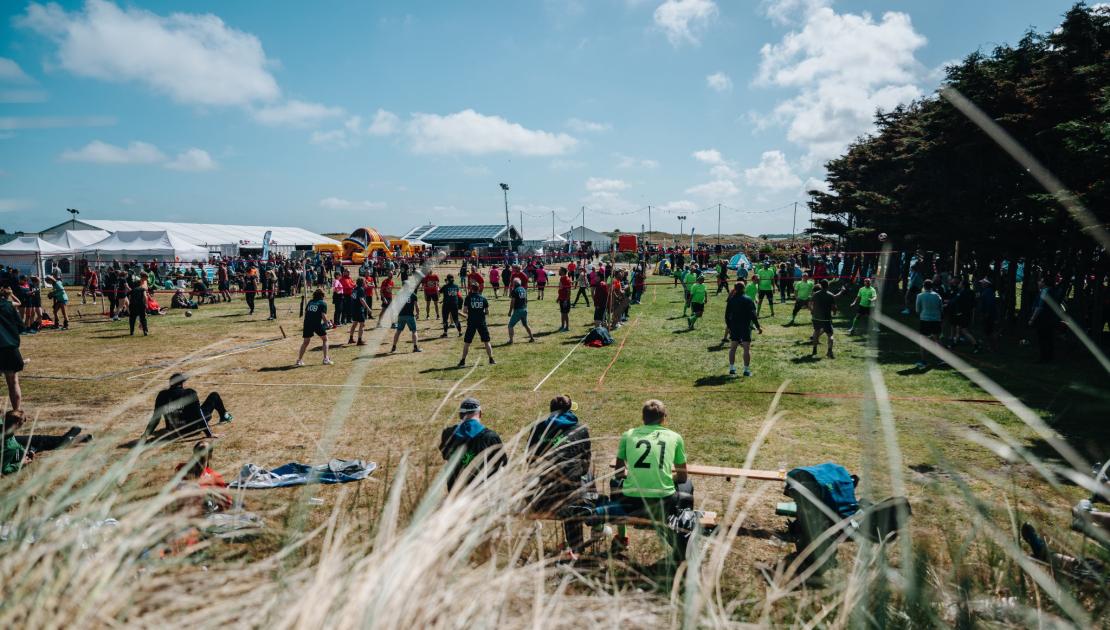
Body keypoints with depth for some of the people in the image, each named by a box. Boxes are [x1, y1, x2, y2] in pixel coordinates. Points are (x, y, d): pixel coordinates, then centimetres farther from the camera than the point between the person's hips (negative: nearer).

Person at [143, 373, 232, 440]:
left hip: (173, 432, 5)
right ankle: (223, 417, 39)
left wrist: (147, 433, 7)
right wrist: (208, 434, -16)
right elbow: (198, 414, -21)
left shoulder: (162, 395, -11)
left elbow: (156, 417, -6)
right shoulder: (190, 393, -23)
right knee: (214, 396, 13)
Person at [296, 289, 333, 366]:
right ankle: (326, 359, 10)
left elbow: (305, 313, 16)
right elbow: (323, 316, -6)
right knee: (325, 339, 16)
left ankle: (299, 360, 16)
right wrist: (326, 323, 10)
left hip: (307, 323, 4)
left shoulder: (310, 302, 19)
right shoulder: (323, 303, 4)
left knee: (305, 342, 18)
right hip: (317, 323, -4)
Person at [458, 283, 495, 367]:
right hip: (482, 322, 2)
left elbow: (465, 310, -5)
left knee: (467, 342, 5)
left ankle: (463, 361, 3)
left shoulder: (469, 297, -3)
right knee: (486, 341, 11)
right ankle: (491, 359, 11)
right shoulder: (483, 298, 4)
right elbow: (487, 312, 4)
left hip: (471, 322, -2)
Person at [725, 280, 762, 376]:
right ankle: (746, 370, -1)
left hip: (734, 327, 4)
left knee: (733, 347, 12)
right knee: (747, 348, 0)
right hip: (746, 327, -4)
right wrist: (758, 327, -5)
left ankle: (731, 368, 12)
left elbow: (727, 315, 7)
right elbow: (753, 315, -11)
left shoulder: (731, 300, 3)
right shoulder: (748, 300, -8)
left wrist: (728, 326, 18)